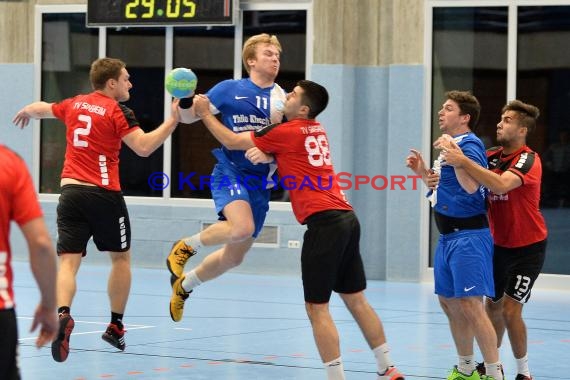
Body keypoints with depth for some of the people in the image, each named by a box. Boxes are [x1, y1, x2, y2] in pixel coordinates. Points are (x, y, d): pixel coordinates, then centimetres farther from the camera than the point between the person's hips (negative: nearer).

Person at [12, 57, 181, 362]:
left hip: (70, 191, 4)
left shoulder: (74, 104, 12)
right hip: (103, 194, -4)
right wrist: (172, 120, -12)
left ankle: (62, 314, -30)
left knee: (69, 262, -3)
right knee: (121, 257, 16)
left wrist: (26, 112, 55)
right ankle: (115, 326, 20)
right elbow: (144, 147, -17)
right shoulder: (117, 111, -6)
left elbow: (40, 109, 32)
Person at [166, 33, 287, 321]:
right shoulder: (230, 89, 0)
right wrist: (185, 101, -17)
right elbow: (190, 116, 5)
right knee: (242, 228, -33)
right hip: (230, 171, -5)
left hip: (260, 182, 5)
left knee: (234, 257, 11)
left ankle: (184, 285, 38)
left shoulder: (282, 98, 8)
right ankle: (186, 246, -6)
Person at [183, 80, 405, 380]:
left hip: (324, 222, -8)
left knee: (317, 308, -3)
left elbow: (232, 142, 4)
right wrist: (265, 155, 0)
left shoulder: (286, 131, -5)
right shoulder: (316, 130, 16)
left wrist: (205, 113, 15)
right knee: (356, 299, 13)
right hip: (346, 218, 8)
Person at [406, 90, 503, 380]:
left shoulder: (469, 146, -14)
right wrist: (422, 171, 14)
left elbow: (471, 187, -28)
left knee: (470, 306, -13)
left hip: (468, 236, -10)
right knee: (449, 303, 15)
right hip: (448, 237, 10)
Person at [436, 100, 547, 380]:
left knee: (510, 309, -10)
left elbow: (501, 184, -37)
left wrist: (463, 161, -43)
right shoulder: (492, 157, 2)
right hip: (500, 245, 6)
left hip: (528, 247, -6)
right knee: (492, 304, 12)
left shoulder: (528, 159, -19)